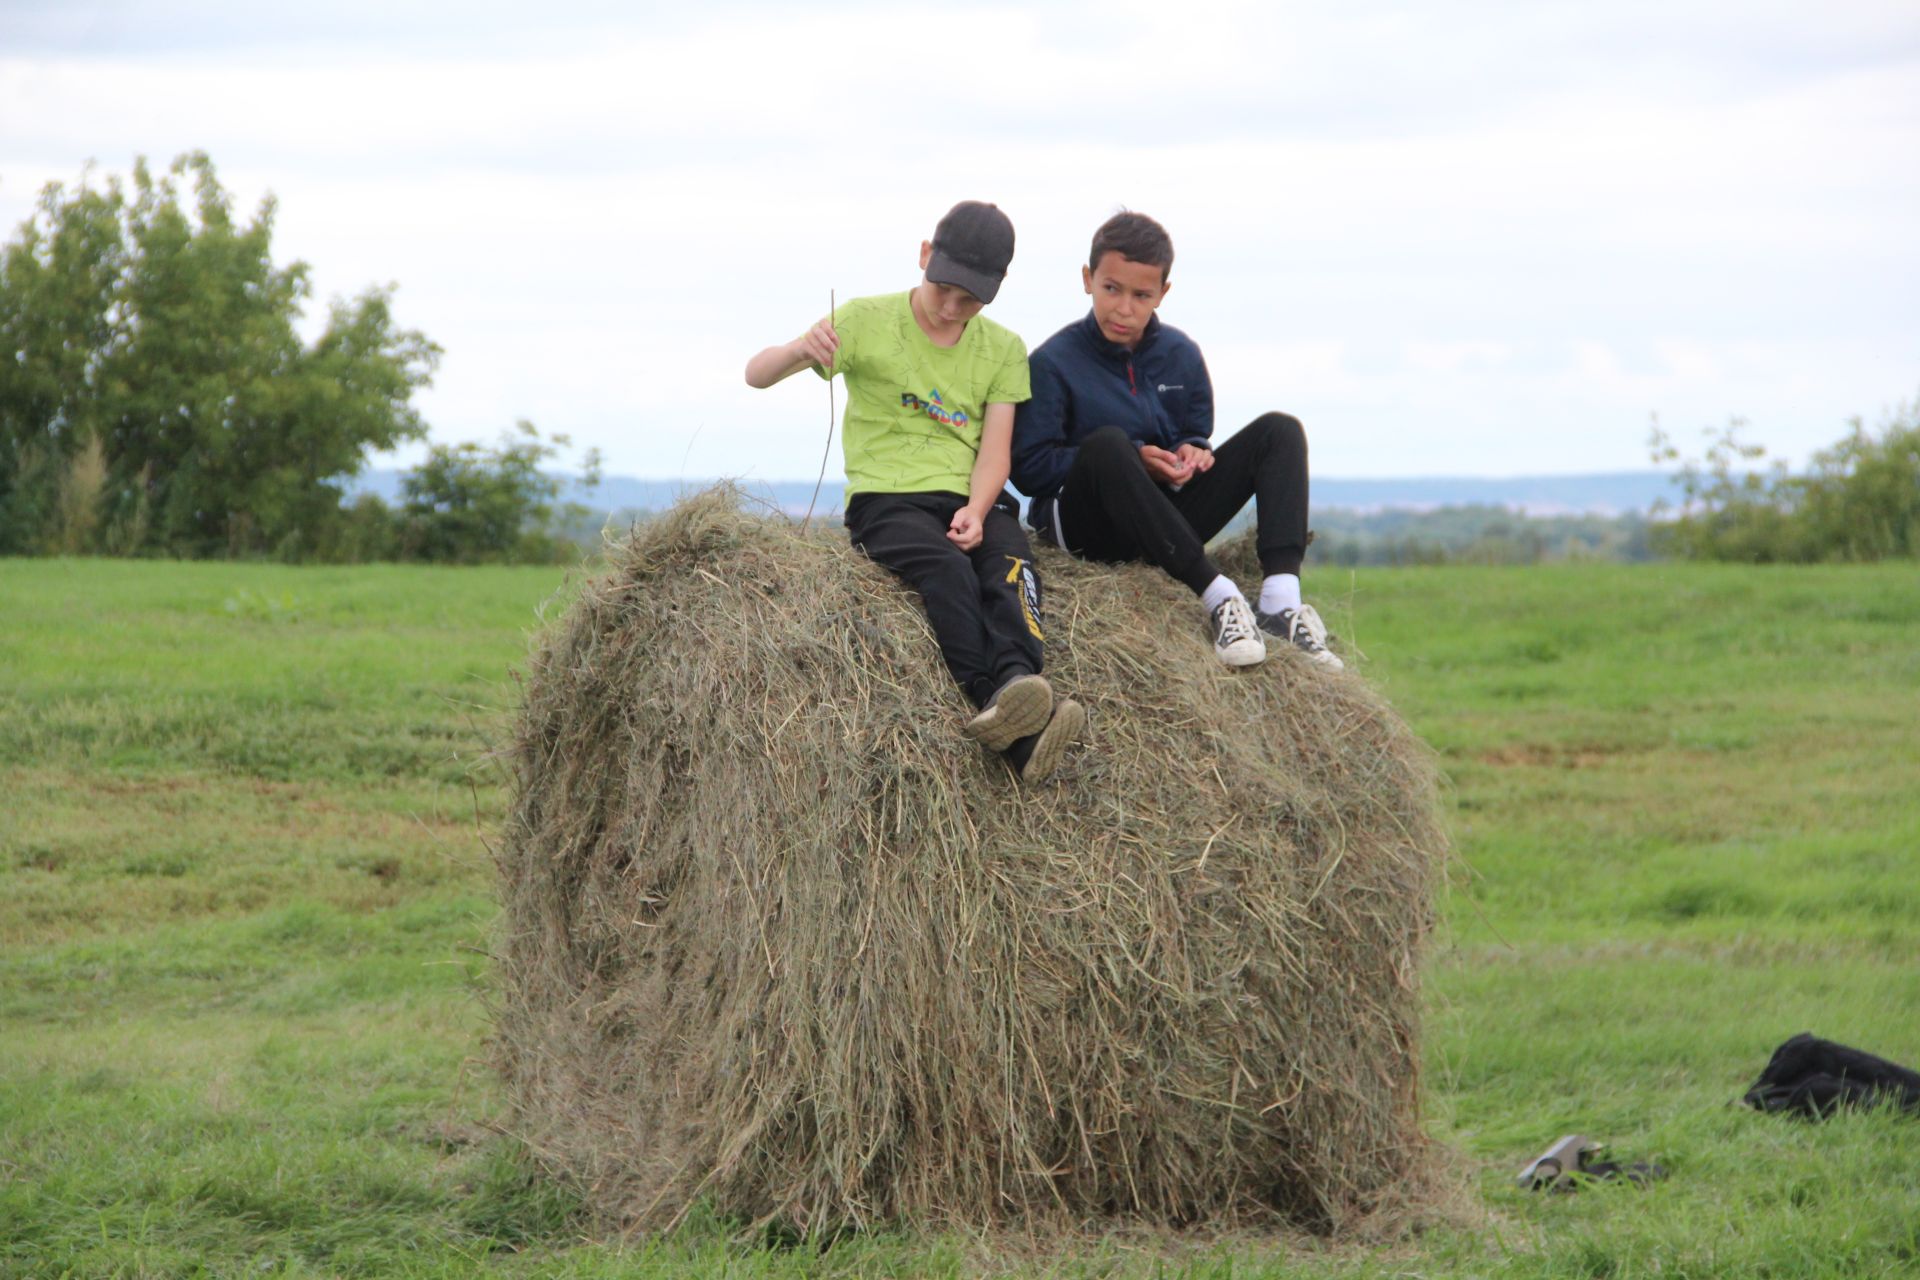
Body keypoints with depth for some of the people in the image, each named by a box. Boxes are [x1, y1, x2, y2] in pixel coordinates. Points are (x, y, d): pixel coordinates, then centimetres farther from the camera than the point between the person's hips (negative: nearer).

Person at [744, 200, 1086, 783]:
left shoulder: (1004, 350, 12)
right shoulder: (868, 321, 2)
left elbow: (994, 451, 3)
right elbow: (756, 375, -2)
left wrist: (976, 511, -19)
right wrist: (800, 350, -26)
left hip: (973, 500, 4)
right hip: (886, 497, -3)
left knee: (1010, 564, -31)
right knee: (947, 568, -34)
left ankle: (1017, 682, -58)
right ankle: (1020, 731, -55)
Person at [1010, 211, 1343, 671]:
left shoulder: (1180, 354, 7)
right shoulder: (1054, 362, -8)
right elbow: (1028, 467, -12)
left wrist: (1190, 452, -9)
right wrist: (1134, 460, -19)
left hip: (1166, 521, 6)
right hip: (1086, 526, -6)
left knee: (1279, 430, -8)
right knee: (1107, 443, -38)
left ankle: (1280, 603, -30)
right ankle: (1218, 596, -40)